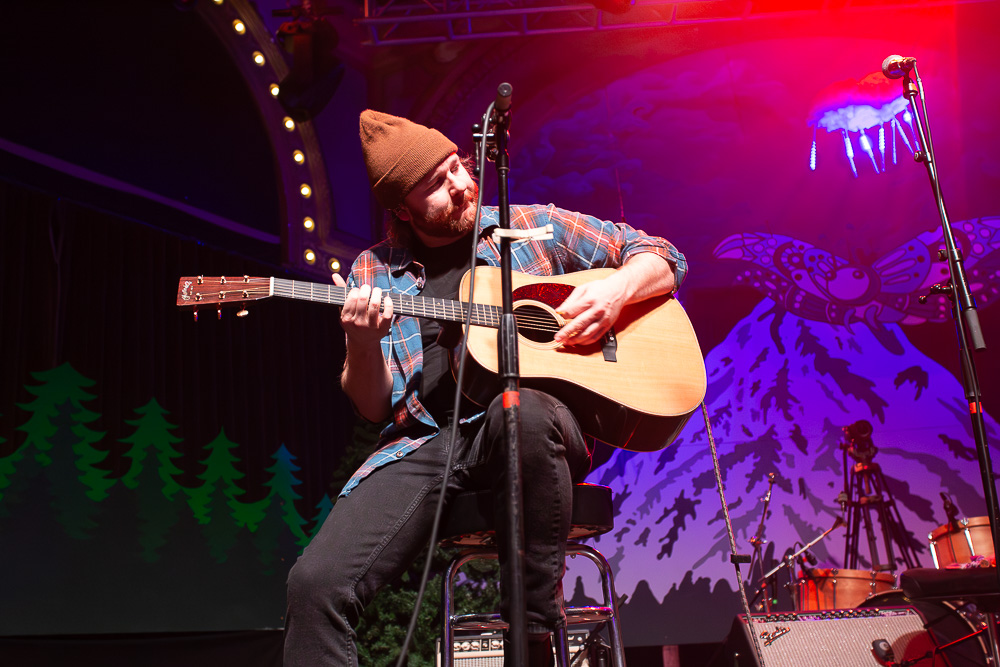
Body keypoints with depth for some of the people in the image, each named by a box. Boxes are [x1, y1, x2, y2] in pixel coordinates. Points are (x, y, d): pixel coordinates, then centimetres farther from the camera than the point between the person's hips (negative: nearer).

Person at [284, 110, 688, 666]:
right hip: (425, 439, 1)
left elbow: (664, 258, 15)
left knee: (519, 410, -40)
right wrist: (362, 343, -10)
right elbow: (374, 407, 11)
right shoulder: (375, 274, 14)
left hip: (535, 423, -1)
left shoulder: (534, 226, 12)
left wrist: (615, 289, -6)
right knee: (317, 582, -23)